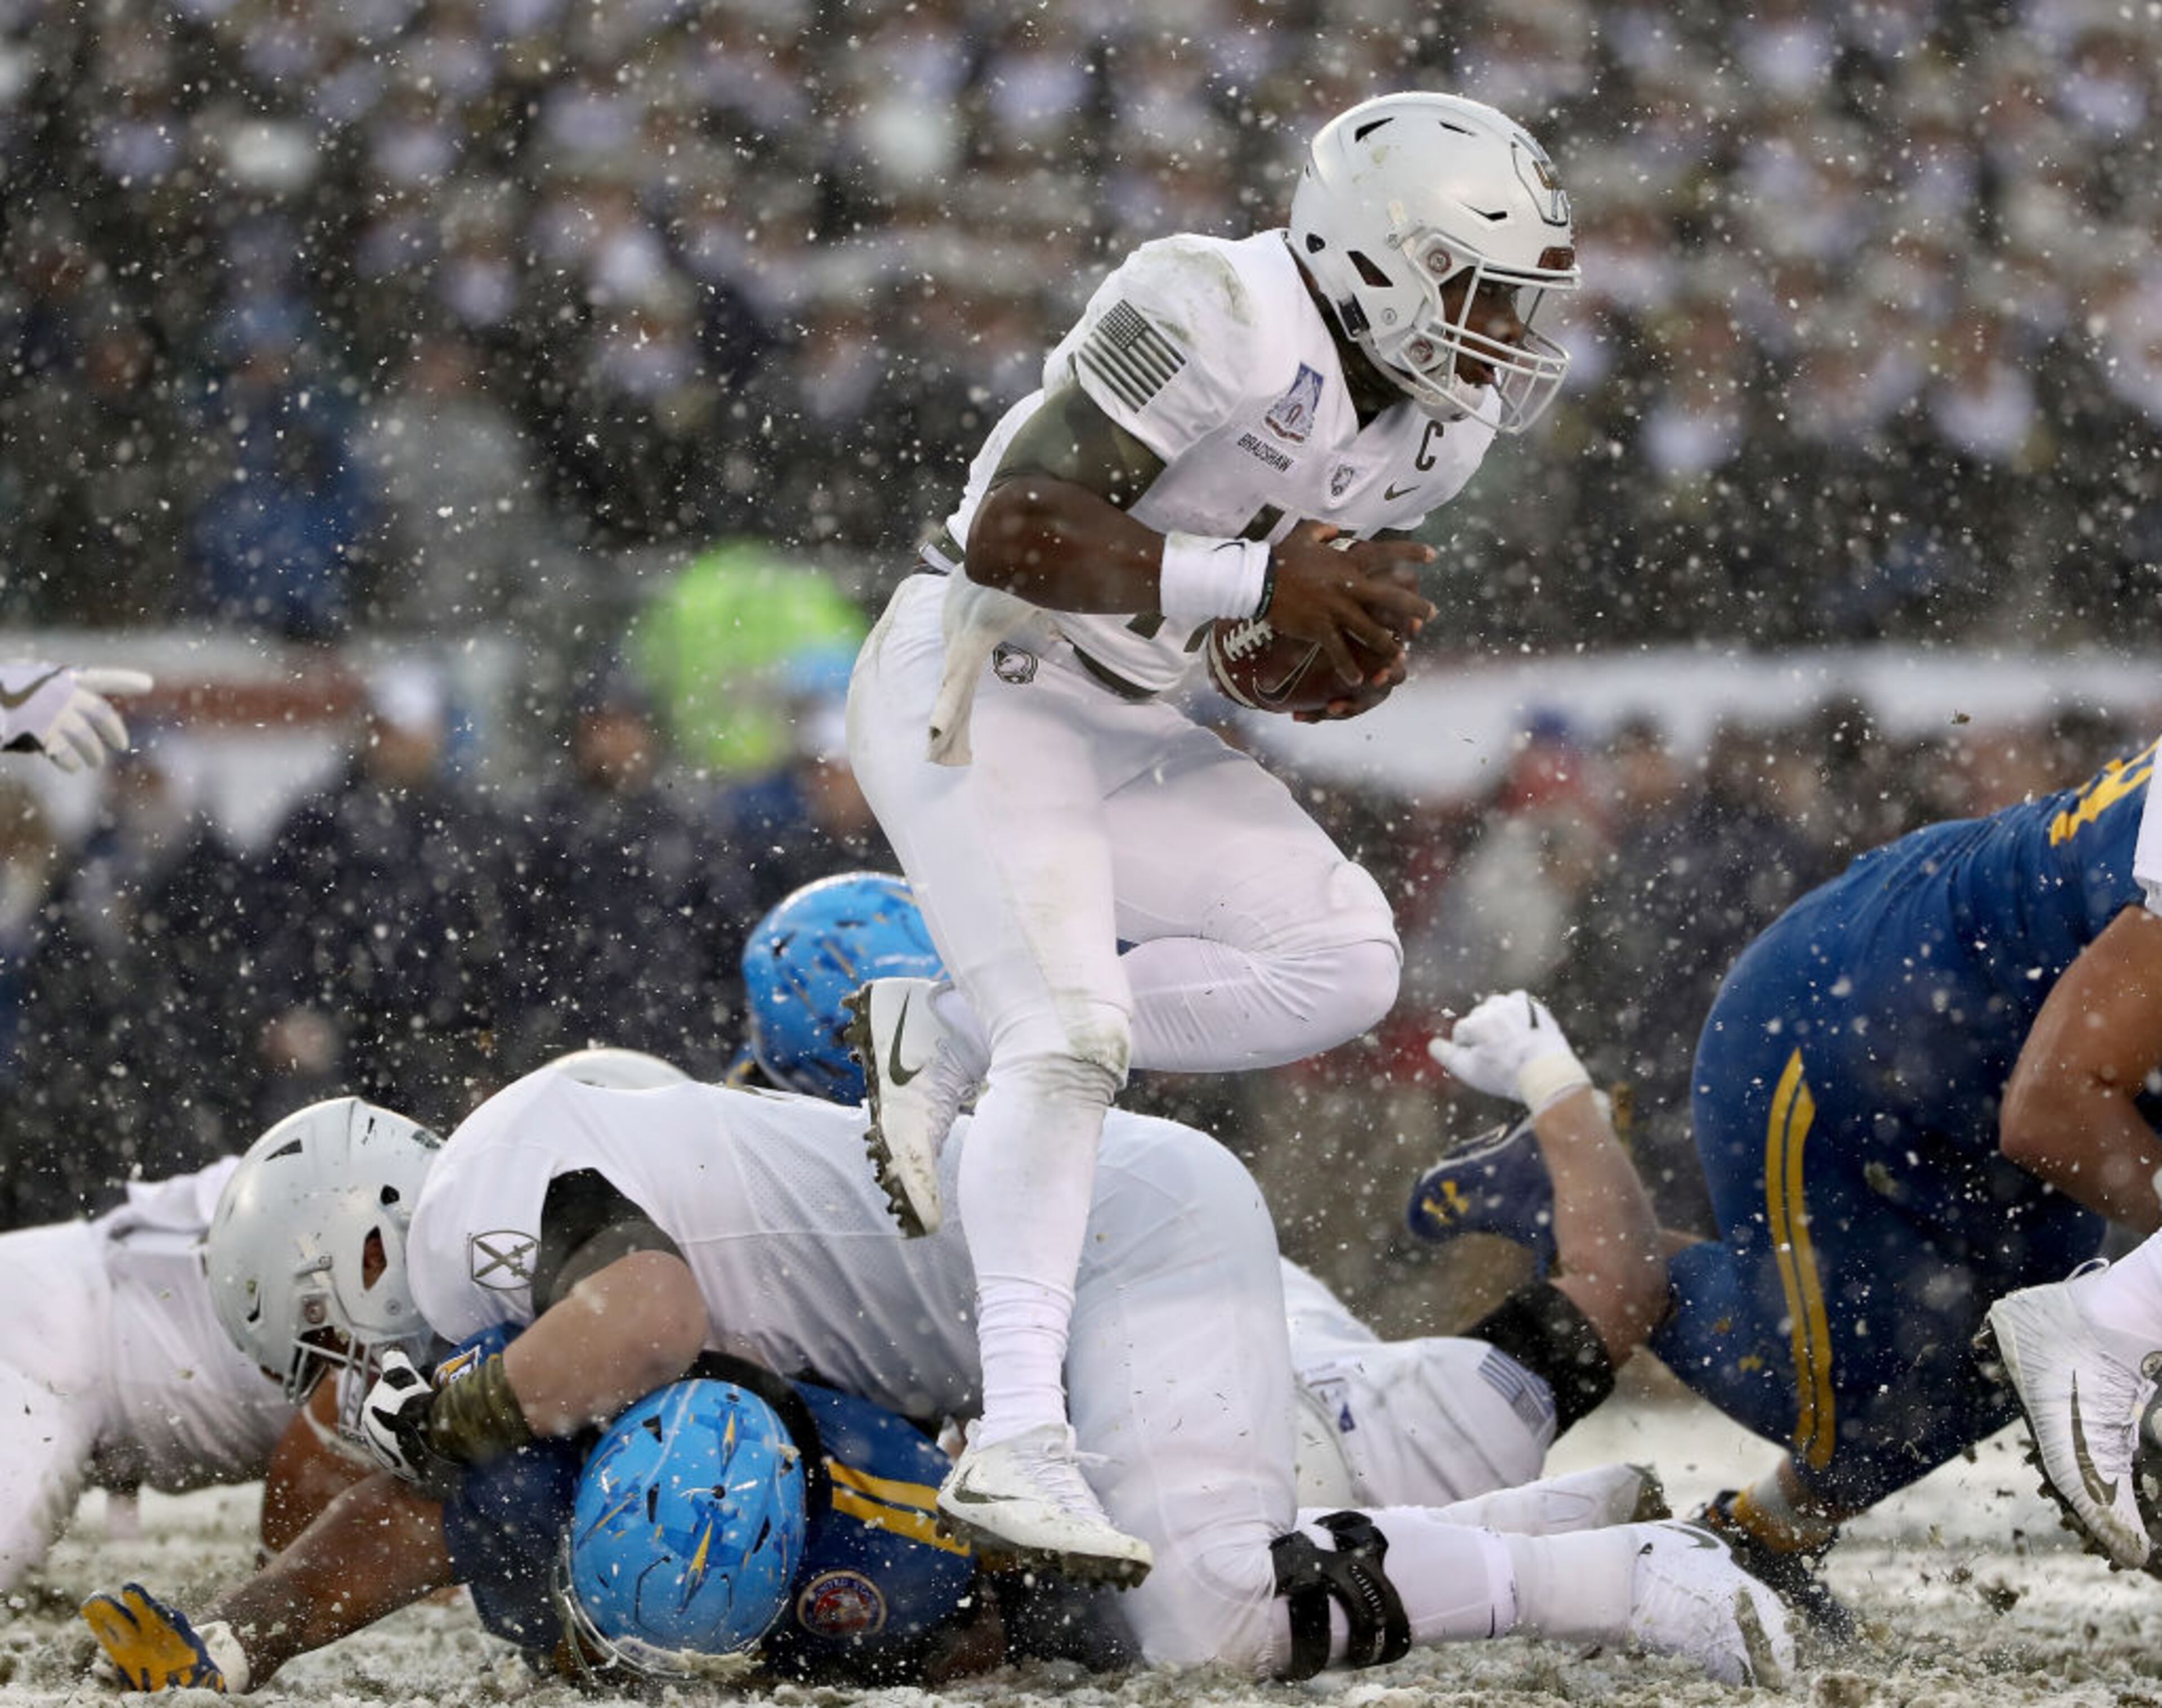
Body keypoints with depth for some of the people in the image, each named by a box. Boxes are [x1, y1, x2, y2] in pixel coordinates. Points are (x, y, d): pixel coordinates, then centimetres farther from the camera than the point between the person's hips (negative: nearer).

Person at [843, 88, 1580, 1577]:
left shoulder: (1446, 419, 3)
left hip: (1125, 726, 9)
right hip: (978, 686, -9)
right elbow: (1013, 534, -27)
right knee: (1071, 1037, -21)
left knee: (1343, 964, -5)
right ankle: (1017, 1445, -25)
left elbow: (1355, 566, 16)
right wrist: (1258, 583, -29)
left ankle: (951, 1041, 3)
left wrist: (1369, 640, -8)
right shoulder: (1219, 321, -24)